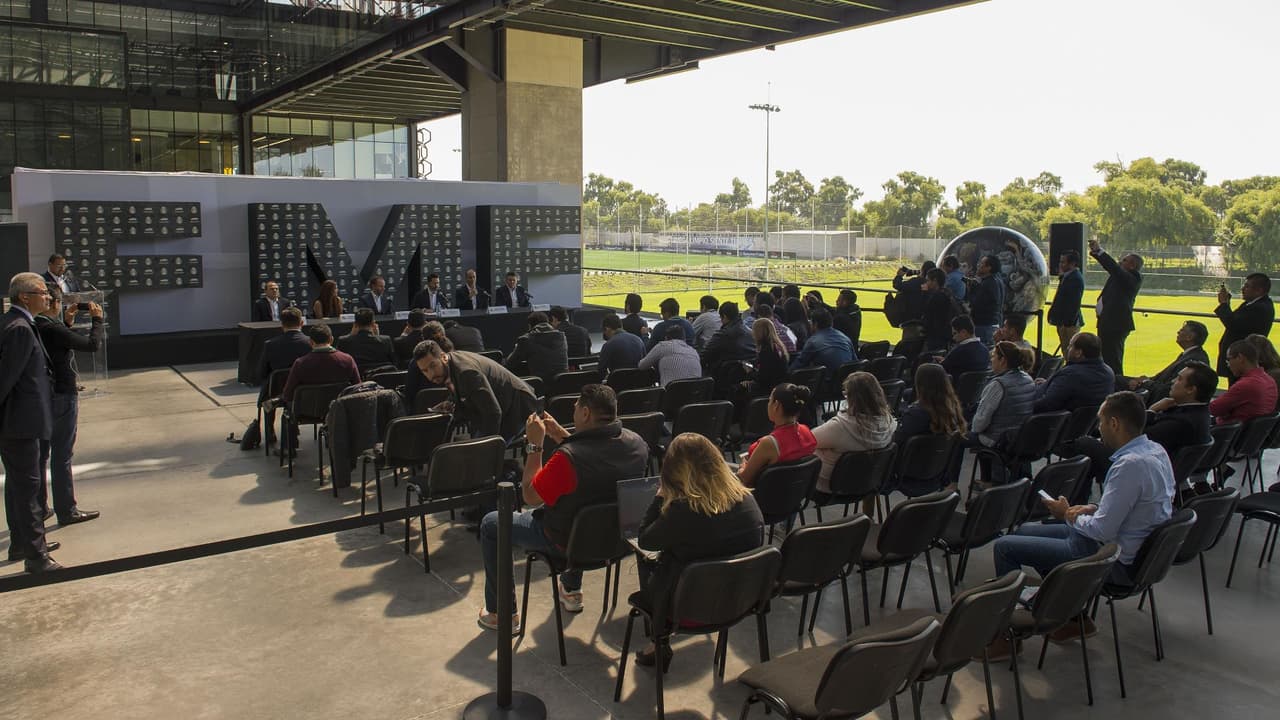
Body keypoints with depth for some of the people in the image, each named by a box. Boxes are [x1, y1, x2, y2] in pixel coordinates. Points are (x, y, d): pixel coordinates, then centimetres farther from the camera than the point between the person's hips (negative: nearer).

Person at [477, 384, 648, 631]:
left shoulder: (567, 458, -35)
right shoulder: (636, 444, -14)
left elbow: (530, 496, -18)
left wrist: (535, 445, -12)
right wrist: (561, 436, 3)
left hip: (570, 543, -6)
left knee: (491, 525, 13)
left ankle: (502, 613, 24)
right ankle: (571, 591, 47)